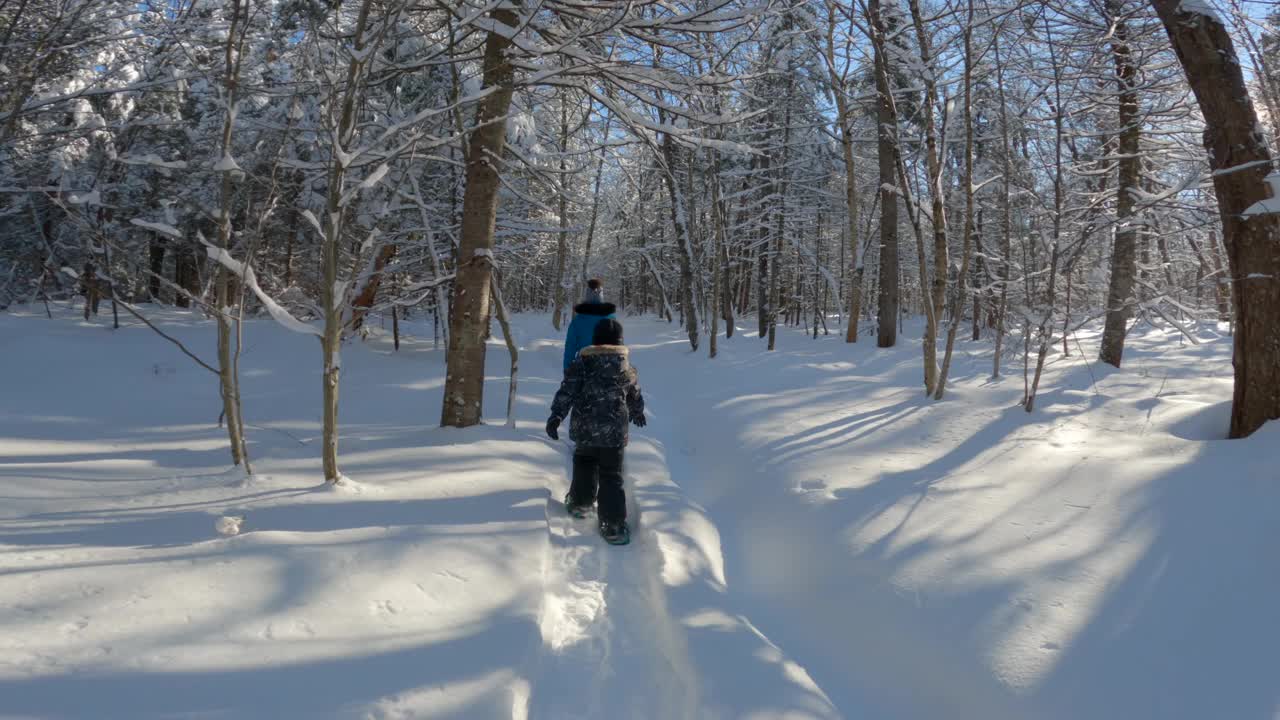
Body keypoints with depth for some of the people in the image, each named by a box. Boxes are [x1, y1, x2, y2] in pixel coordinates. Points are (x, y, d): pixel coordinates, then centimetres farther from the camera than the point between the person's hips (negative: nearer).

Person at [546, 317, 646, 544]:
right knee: (611, 476, 3)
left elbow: (567, 391, -12)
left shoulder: (581, 363, -4)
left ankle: (580, 502, 38)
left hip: (585, 430, 0)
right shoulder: (627, 368, 5)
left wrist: (556, 415, -12)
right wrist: (638, 414, 39)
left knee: (584, 465, 23)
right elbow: (635, 397, 20)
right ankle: (613, 525, -1)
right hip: (614, 432, 0)